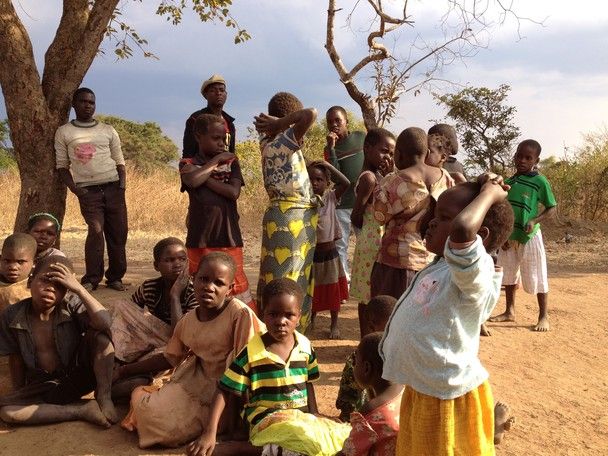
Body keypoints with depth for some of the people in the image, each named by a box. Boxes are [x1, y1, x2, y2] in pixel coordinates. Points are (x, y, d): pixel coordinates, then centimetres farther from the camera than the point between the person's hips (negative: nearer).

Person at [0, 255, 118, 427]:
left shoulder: (72, 307, -14)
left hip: (79, 377, -2)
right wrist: (21, 398, 6)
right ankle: (83, 411, -23)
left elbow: (104, 323, -34)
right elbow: (17, 362, 1)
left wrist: (78, 288, -33)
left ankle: (103, 396, -20)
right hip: (43, 387, 2)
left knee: (99, 334, -25)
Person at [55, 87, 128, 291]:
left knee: (119, 232, -1)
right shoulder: (64, 132, 8)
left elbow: (119, 161, 14)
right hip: (88, 190, -2)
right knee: (96, 231, -15)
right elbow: (62, 165, 6)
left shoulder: (108, 131, 13)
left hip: (113, 188, 2)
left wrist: (122, 185, -1)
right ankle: (91, 280, -2)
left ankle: (115, 277, 12)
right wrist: (75, 189, -7)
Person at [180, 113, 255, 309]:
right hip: (200, 238, -1)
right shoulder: (188, 164, 6)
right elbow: (193, 180, -18)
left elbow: (234, 192, -5)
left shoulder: (231, 161, 10)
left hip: (228, 236, 1)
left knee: (236, 285, -1)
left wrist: (206, 178, -9)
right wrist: (216, 160, -6)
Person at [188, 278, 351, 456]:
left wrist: (314, 418, 10)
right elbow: (223, 392, -7)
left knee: (343, 437, -14)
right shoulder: (250, 352, -9)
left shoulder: (305, 346, 3)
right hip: (267, 419, -6)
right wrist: (210, 432, -18)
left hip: (301, 417, 6)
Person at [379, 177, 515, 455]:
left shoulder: (475, 274, -27)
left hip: (448, 397, -9)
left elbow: (462, 229, -47)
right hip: (421, 388, 9)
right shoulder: (441, 265, 2)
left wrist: (489, 194, -30)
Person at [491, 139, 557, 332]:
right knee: (508, 275, 15)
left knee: (536, 278, 2)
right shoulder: (509, 182, 5)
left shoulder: (540, 181, -11)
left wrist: (534, 220, -21)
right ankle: (510, 311, 30)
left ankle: (544, 316, 15)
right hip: (509, 237, 6)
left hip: (530, 237, -6)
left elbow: (552, 208, -6)